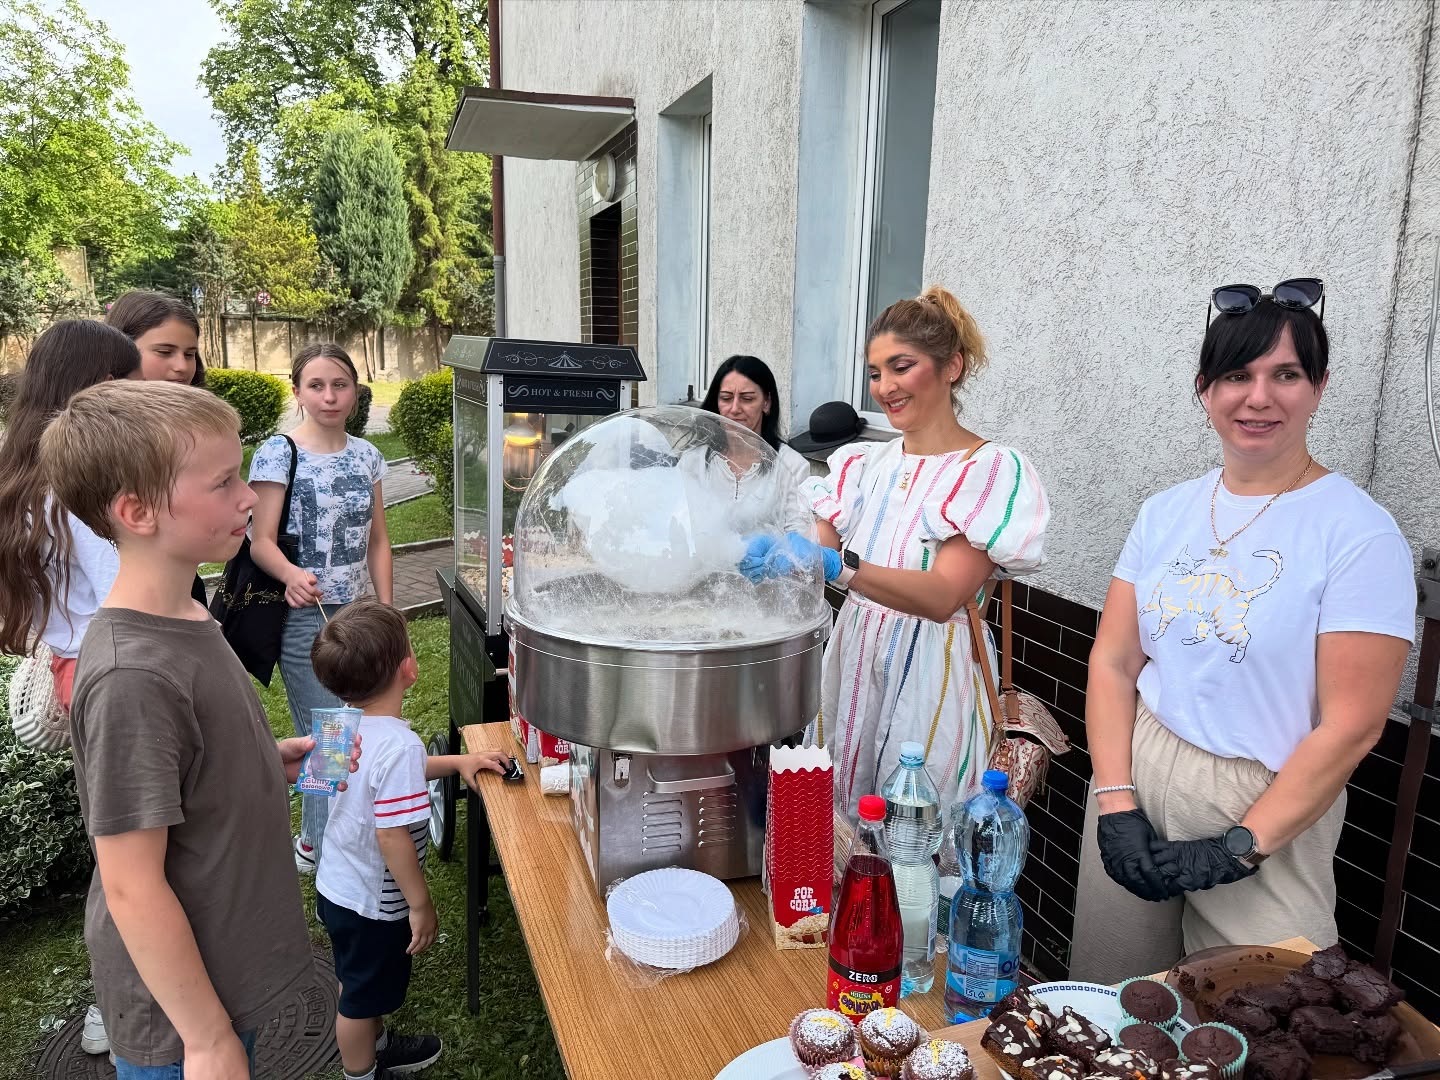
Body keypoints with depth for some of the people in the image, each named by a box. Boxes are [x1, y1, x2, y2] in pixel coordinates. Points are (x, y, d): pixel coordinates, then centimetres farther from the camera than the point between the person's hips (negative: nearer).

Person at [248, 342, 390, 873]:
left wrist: (386, 611, 5)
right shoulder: (277, 452, -9)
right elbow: (261, 541, -13)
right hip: (305, 615, -5)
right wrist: (291, 575, -35)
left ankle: (316, 838, 35)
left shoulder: (366, 454, 6)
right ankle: (316, 846, 19)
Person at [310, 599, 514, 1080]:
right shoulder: (399, 743, -33)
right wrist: (421, 904, -19)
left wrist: (457, 761, 11)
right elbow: (392, 837, -31)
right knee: (362, 995, 16)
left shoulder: (350, 725, -6)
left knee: (359, 984, 29)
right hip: (371, 903, -8)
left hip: (335, 886, 8)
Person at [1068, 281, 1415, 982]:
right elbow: (1113, 663, 1)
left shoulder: (1359, 535, -11)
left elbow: (1350, 727, -13)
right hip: (1135, 775, 4)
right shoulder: (1166, 513, 4)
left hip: (1266, 811, -4)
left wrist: (1241, 848, -15)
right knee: (1106, 1014, 16)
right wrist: (1115, 802, -8)